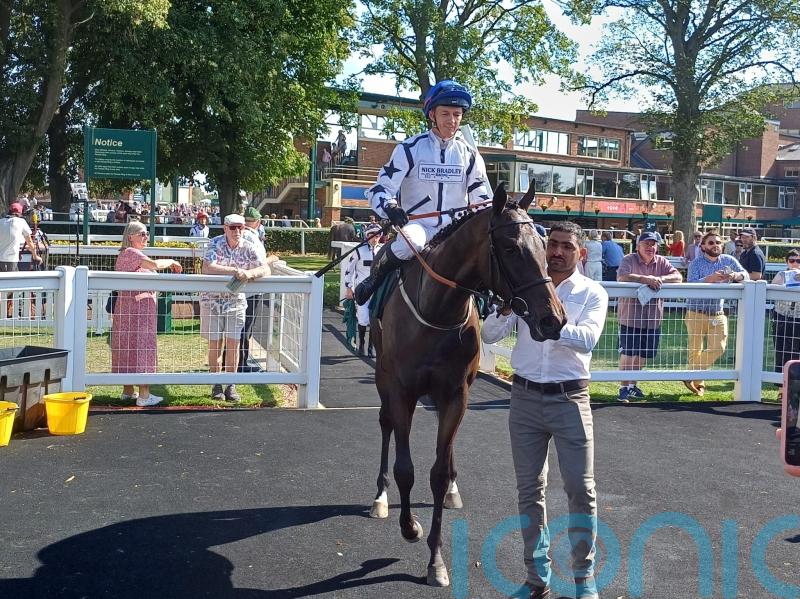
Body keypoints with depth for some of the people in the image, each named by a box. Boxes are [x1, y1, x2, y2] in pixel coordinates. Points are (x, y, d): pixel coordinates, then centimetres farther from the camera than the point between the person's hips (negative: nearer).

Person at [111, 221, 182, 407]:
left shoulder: (124, 254, 21)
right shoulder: (132, 252, -13)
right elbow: (154, 264, -27)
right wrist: (171, 262, -13)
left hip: (125, 306, 10)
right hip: (138, 305, -10)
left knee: (127, 347, 13)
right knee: (141, 347, -8)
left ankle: (128, 391, 21)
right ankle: (144, 395, -8)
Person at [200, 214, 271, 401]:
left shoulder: (249, 248, -6)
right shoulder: (215, 244, -13)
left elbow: (266, 269, -15)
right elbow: (207, 268, -28)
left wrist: (250, 273, -36)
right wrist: (235, 270, -34)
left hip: (236, 301, 2)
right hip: (212, 300, -2)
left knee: (233, 345, 1)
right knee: (215, 345, 3)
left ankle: (231, 387, 12)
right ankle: (216, 386, 15)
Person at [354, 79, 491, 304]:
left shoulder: (469, 154, 9)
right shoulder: (411, 148, -1)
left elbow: (481, 199, 13)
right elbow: (380, 189, -5)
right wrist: (389, 207, -28)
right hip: (417, 225, -3)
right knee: (410, 242, -38)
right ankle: (375, 278, -8)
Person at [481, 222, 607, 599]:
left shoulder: (592, 293, -1)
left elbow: (588, 338, -20)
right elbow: (489, 336, -2)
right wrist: (505, 309, -22)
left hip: (570, 399, -2)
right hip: (525, 397, 2)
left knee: (581, 490, 0)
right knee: (529, 489, 9)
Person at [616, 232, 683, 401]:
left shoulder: (662, 262, 7)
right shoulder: (629, 260, -6)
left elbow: (678, 277, -4)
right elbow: (622, 277, -24)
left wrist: (660, 279, -22)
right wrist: (645, 279, -34)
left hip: (653, 318, 5)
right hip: (631, 316, -5)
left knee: (643, 355, 14)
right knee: (628, 354, -3)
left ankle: (632, 385, 30)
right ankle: (624, 388, 8)